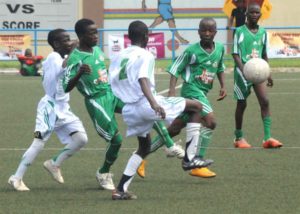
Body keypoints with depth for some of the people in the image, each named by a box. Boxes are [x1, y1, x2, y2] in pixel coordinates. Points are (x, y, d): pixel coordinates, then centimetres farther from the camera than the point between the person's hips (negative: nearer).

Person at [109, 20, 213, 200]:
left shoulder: (118, 57, 15)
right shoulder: (145, 56, -7)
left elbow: (113, 84, 16)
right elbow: (143, 80, -24)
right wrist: (154, 103, -37)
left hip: (129, 110, 8)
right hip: (145, 104, -8)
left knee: (144, 146, 27)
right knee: (196, 106, 3)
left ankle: (121, 189, 14)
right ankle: (189, 158, 0)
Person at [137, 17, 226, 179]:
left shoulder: (220, 49, 7)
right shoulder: (192, 51, -10)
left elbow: (220, 68, 25)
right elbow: (175, 69, -6)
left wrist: (222, 86, 13)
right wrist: (172, 92, -15)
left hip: (202, 93, 7)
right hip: (191, 89, -7)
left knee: (175, 129, 12)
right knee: (210, 121, -22)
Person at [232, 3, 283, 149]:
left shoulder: (262, 32, 9)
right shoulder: (240, 31, -5)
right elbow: (235, 53, -9)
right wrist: (243, 69, -24)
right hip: (243, 71, -3)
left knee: (264, 101, -12)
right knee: (242, 104, 5)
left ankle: (267, 138, -15)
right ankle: (239, 138, 20)